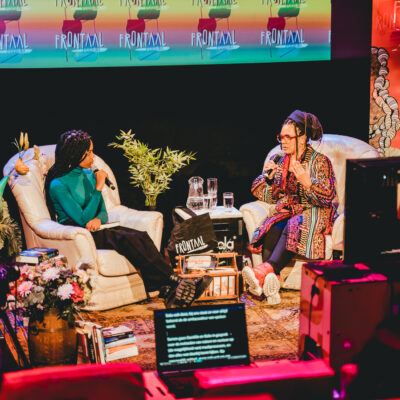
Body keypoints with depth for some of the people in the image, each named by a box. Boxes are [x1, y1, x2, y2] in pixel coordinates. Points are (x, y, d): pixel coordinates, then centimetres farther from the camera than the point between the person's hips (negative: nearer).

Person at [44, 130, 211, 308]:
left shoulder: (89, 175, 14)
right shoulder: (58, 185, -9)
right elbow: (82, 219, -16)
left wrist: (98, 219, -10)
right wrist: (99, 187, -16)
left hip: (95, 230, 7)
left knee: (141, 236, -23)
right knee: (128, 239, -31)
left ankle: (166, 289, -40)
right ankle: (175, 281, -35)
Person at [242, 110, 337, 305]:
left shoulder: (319, 161, 0)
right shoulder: (278, 160, 16)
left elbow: (328, 197, -9)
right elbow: (263, 194, 17)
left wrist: (307, 182, -26)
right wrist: (269, 177, -4)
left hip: (314, 213, -4)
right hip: (286, 211, 4)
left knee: (293, 227, -37)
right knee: (271, 230, -31)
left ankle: (266, 269, -56)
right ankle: (270, 281, -47)